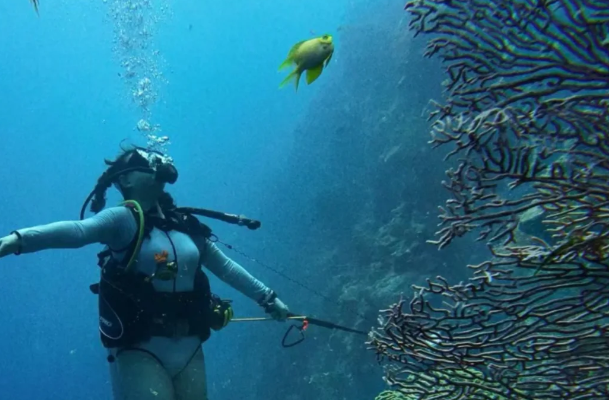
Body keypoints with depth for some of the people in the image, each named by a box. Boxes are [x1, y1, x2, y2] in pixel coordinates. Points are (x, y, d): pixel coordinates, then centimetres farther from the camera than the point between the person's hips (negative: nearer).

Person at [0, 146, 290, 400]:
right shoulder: (124, 218, -7)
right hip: (140, 350, -6)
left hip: (189, 349, 6)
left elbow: (227, 268, 21)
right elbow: (77, 231, -25)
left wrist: (267, 298, 24)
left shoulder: (187, 225, 11)